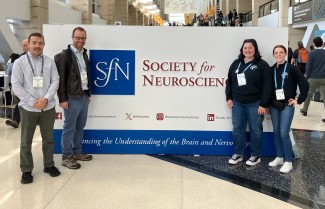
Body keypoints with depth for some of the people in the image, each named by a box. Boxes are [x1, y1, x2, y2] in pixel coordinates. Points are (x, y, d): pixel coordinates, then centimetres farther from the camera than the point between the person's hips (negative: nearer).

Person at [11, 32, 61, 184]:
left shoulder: (49, 62, 3)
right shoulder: (19, 62, -2)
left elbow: (55, 81, 1)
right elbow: (16, 85, -5)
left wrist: (46, 99, -13)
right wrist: (33, 101, -12)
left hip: (48, 108, 2)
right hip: (28, 108, -1)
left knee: (48, 139, 13)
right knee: (26, 142, 6)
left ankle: (49, 165, 28)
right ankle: (26, 170, 18)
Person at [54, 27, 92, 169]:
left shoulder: (84, 54, 13)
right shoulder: (64, 55, -10)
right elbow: (60, 79, -12)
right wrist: (62, 99, -15)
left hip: (84, 96, 7)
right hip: (72, 98, -7)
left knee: (80, 127, 15)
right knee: (69, 128, 1)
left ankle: (77, 153, 27)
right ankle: (66, 157, 11)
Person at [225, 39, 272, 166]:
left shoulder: (262, 65, -5)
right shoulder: (236, 64, 10)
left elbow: (267, 86, -9)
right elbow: (229, 82, 14)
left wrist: (263, 104, -13)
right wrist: (229, 98, 7)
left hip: (255, 104, -4)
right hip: (237, 103, 5)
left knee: (255, 130, 5)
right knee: (237, 129, 10)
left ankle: (255, 156, 19)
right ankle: (238, 154, 23)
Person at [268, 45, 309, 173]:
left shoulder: (291, 68, -5)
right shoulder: (271, 70, 6)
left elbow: (304, 84, -7)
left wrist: (299, 100, -7)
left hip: (287, 105, -4)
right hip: (274, 106, 4)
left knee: (284, 133, -8)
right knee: (276, 132, 9)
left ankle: (288, 161, 4)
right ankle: (279, 157, 23)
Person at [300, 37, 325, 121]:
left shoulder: (312, 53, -8)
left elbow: (308, 67, -8)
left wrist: (307, 77, 3)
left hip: (313, 78, -2)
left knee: (308, 94, 17)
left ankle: (304, 110, 32)